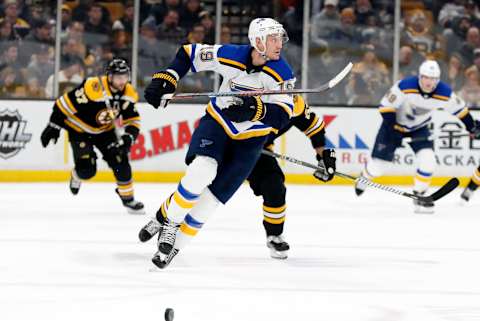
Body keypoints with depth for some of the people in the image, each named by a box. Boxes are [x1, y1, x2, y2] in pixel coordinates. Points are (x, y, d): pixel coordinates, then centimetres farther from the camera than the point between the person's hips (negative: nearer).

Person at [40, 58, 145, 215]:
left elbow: (132, 120, -2)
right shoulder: (92, 88, -33)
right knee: (87, 169, -14)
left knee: (120, 162, -8)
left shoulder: (128, 94, -13)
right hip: (80, 130, -5)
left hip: (105, 131, 5)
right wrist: (53, 127, -22)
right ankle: (77, 177, 24)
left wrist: (128, 137, -21)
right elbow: (65, 103, -27)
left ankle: (128, 198, 9)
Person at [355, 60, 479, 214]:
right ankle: (364, 178, 37)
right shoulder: (405, 87, -31)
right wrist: (390, 128, -27)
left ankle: (419, 196, 1)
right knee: (378, 165, 1)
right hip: (395, 125, -3)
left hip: (419, 128, 3)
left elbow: (460, 109, -2)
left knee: (427, 160, -18)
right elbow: (386, 105, -22)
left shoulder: (445, 93, -20)